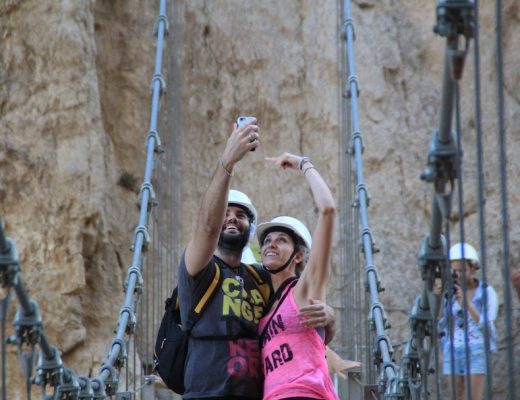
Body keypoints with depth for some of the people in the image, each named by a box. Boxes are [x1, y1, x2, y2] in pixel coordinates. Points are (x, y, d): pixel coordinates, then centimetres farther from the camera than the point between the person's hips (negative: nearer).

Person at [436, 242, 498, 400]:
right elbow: (440, 324, 2)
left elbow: (486, 327, -13)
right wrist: (438, 299, -11)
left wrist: (467, 303, -23)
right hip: (453, 352, 4)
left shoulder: (487, 292, -3)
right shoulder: (450, 292, 7)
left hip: (477, 353, -4)